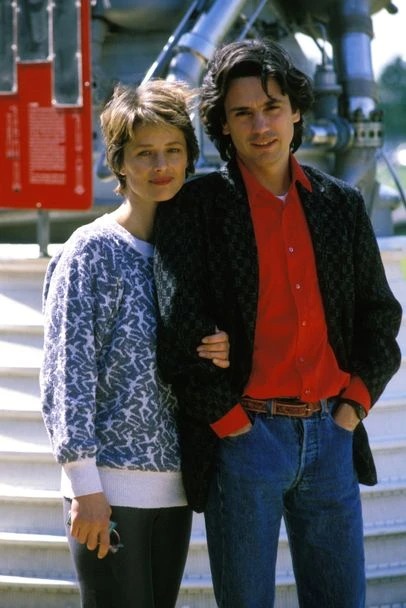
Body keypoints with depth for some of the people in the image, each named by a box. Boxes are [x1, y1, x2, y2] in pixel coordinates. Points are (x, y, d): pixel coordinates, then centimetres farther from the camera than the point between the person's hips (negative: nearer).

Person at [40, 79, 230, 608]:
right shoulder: (93, 251, -5)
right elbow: (67, 371, -11)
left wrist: (222, 358, -4)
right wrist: (84, 485, -16)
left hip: (173, 485, 6)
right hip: (110, 487, -6)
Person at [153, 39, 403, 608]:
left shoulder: (342, 204, 10)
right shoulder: (195, 206, -3)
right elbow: (180, 331, -10)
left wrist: (354, 406, 4)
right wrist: (232, 423, -10)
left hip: (331, 436, 4)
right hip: (243, 438, -4)